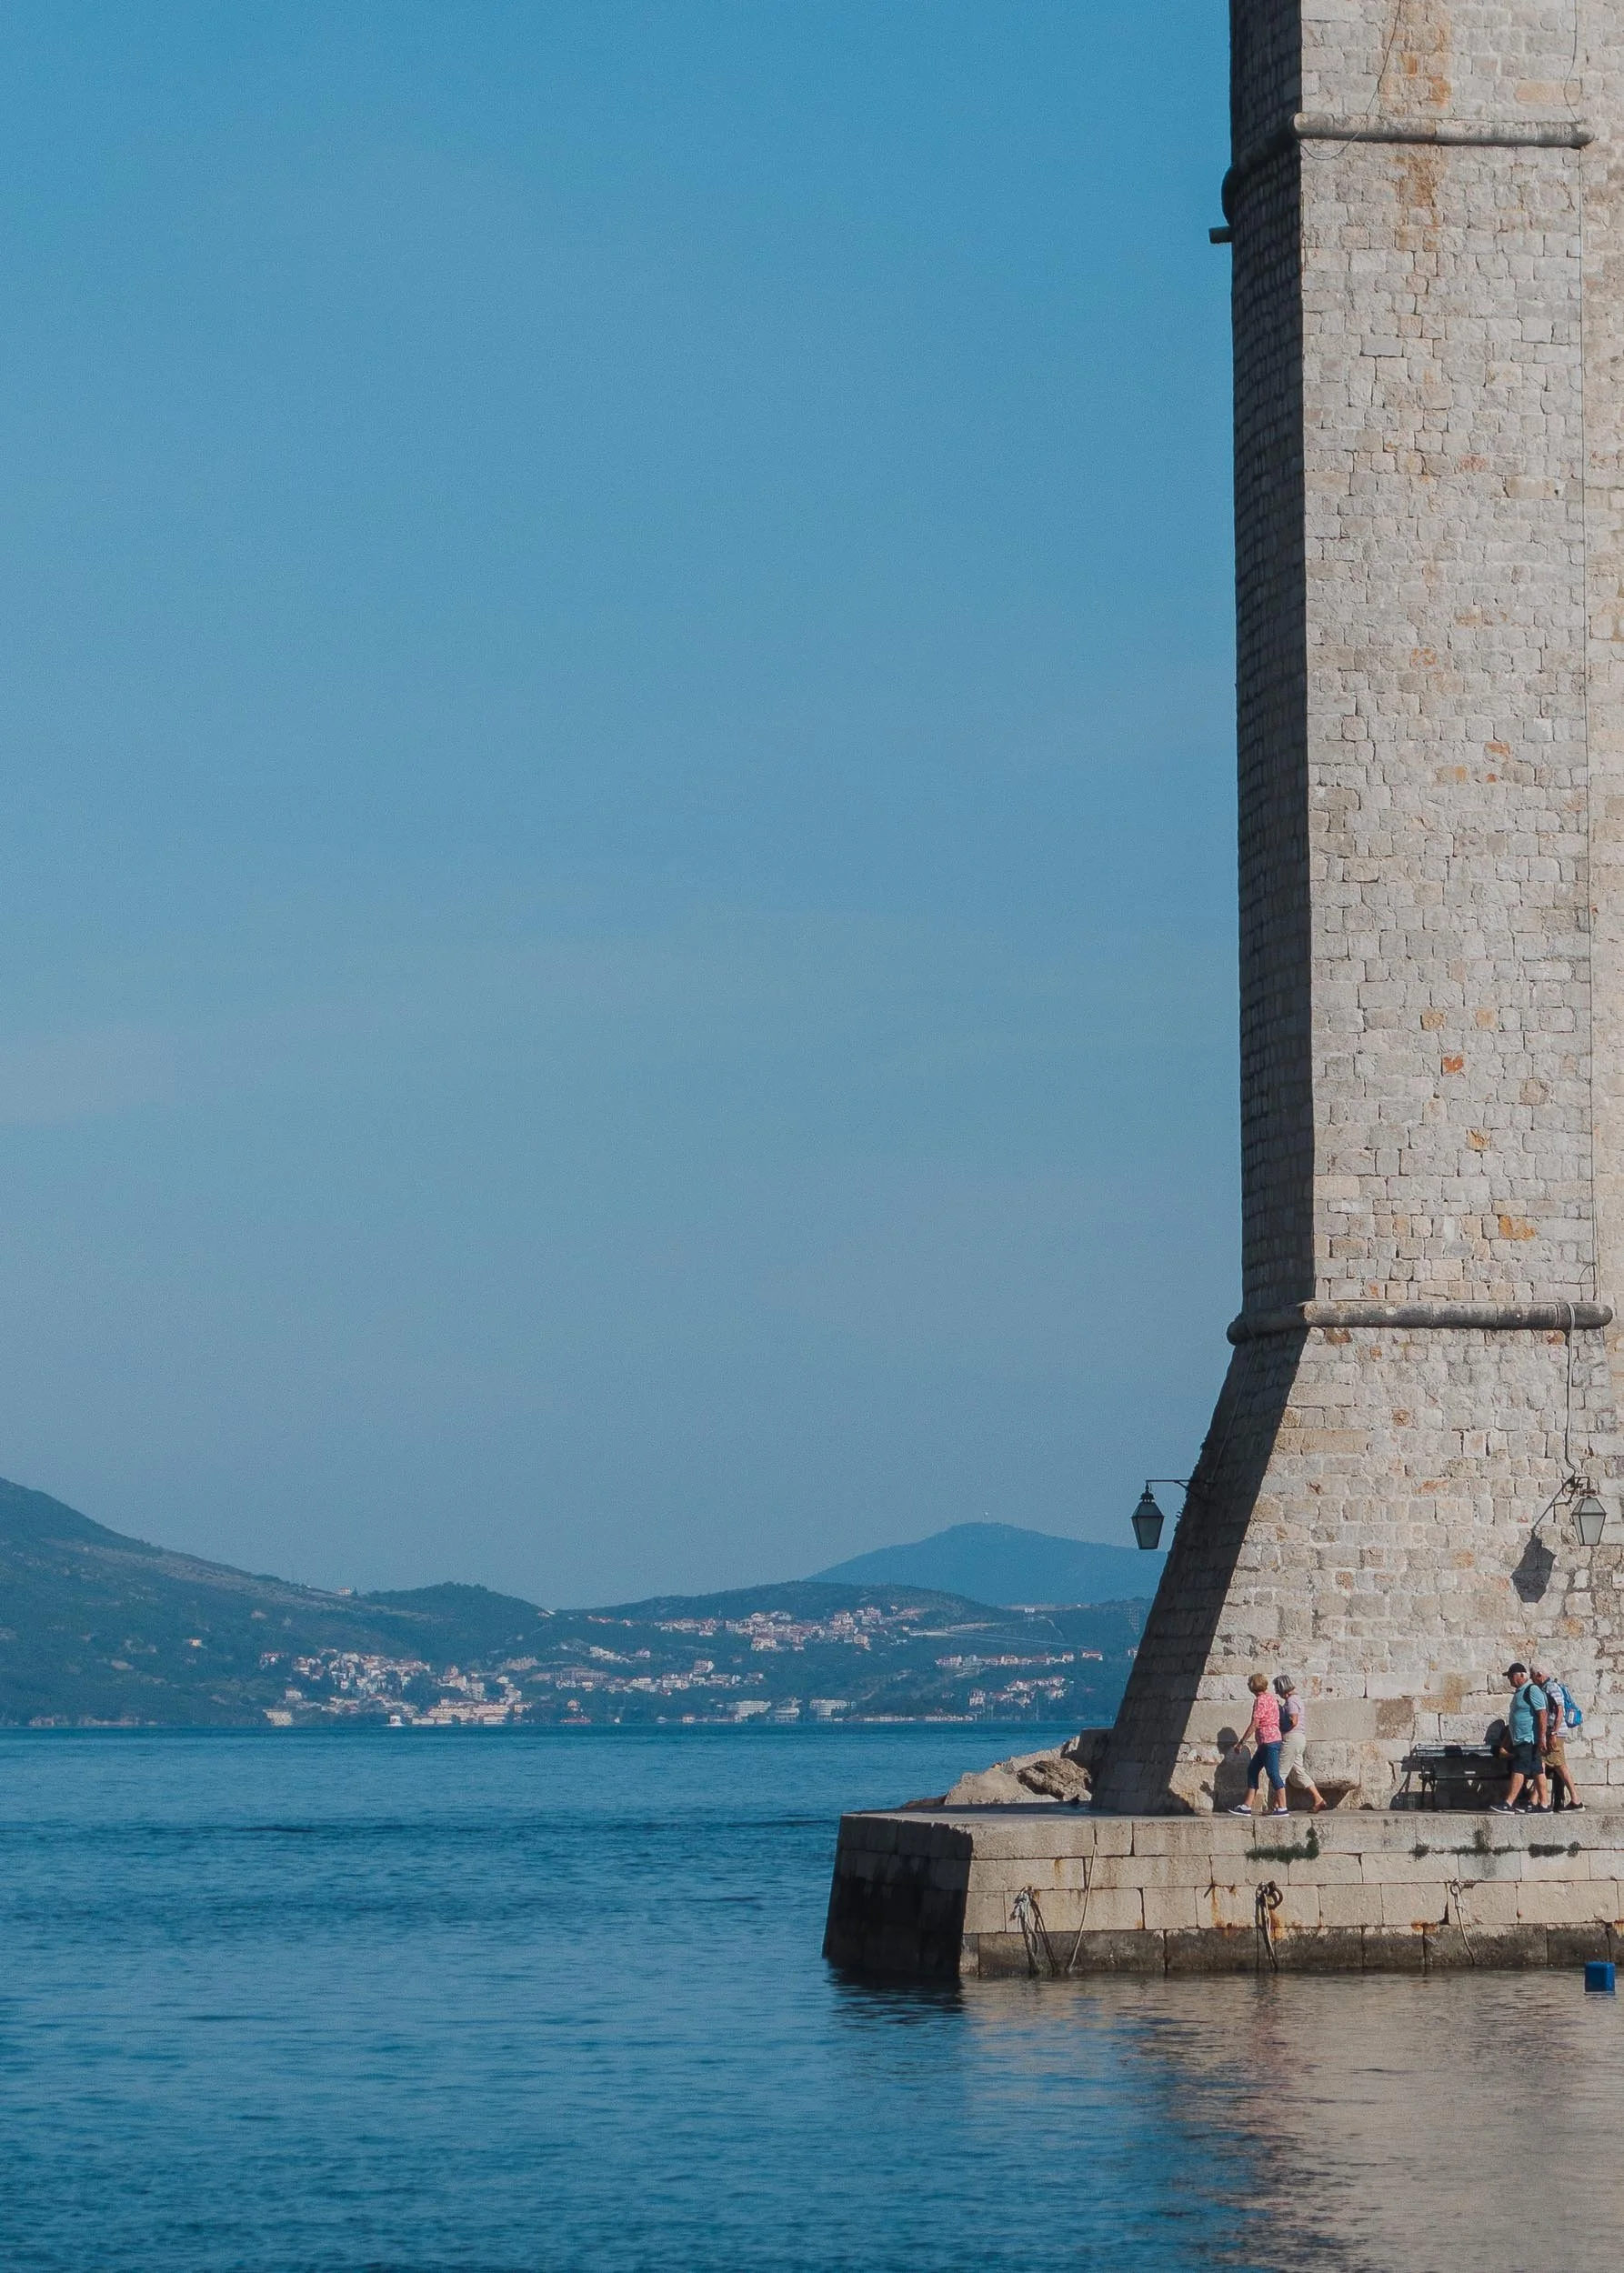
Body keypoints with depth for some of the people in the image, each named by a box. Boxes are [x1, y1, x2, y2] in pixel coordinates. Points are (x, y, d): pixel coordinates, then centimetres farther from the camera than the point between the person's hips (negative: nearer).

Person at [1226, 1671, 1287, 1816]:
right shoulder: (1271, 1697, 15)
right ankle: (1246, 1806, 13)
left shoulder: (1260, 1700, -12)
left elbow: (1254, 1724, -15)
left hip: (1268, 1741, -10)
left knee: (1273, 1773, -8)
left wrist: (1241, 1742, -11)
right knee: (1252, 1771, 12)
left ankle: (1282, 1807, -7)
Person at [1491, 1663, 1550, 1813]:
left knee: (1519, 1771, -12)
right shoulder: (1519, 1692, 19)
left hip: (1529, 1739, -10)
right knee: (1537, 1772, 7)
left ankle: (1508, 1804, -15)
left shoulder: (1532, 1690, -12)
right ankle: (1544, 1804, 7)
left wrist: (1542, 1738, -23)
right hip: (1521, 1740, 10)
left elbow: (1542, 1713, -18)